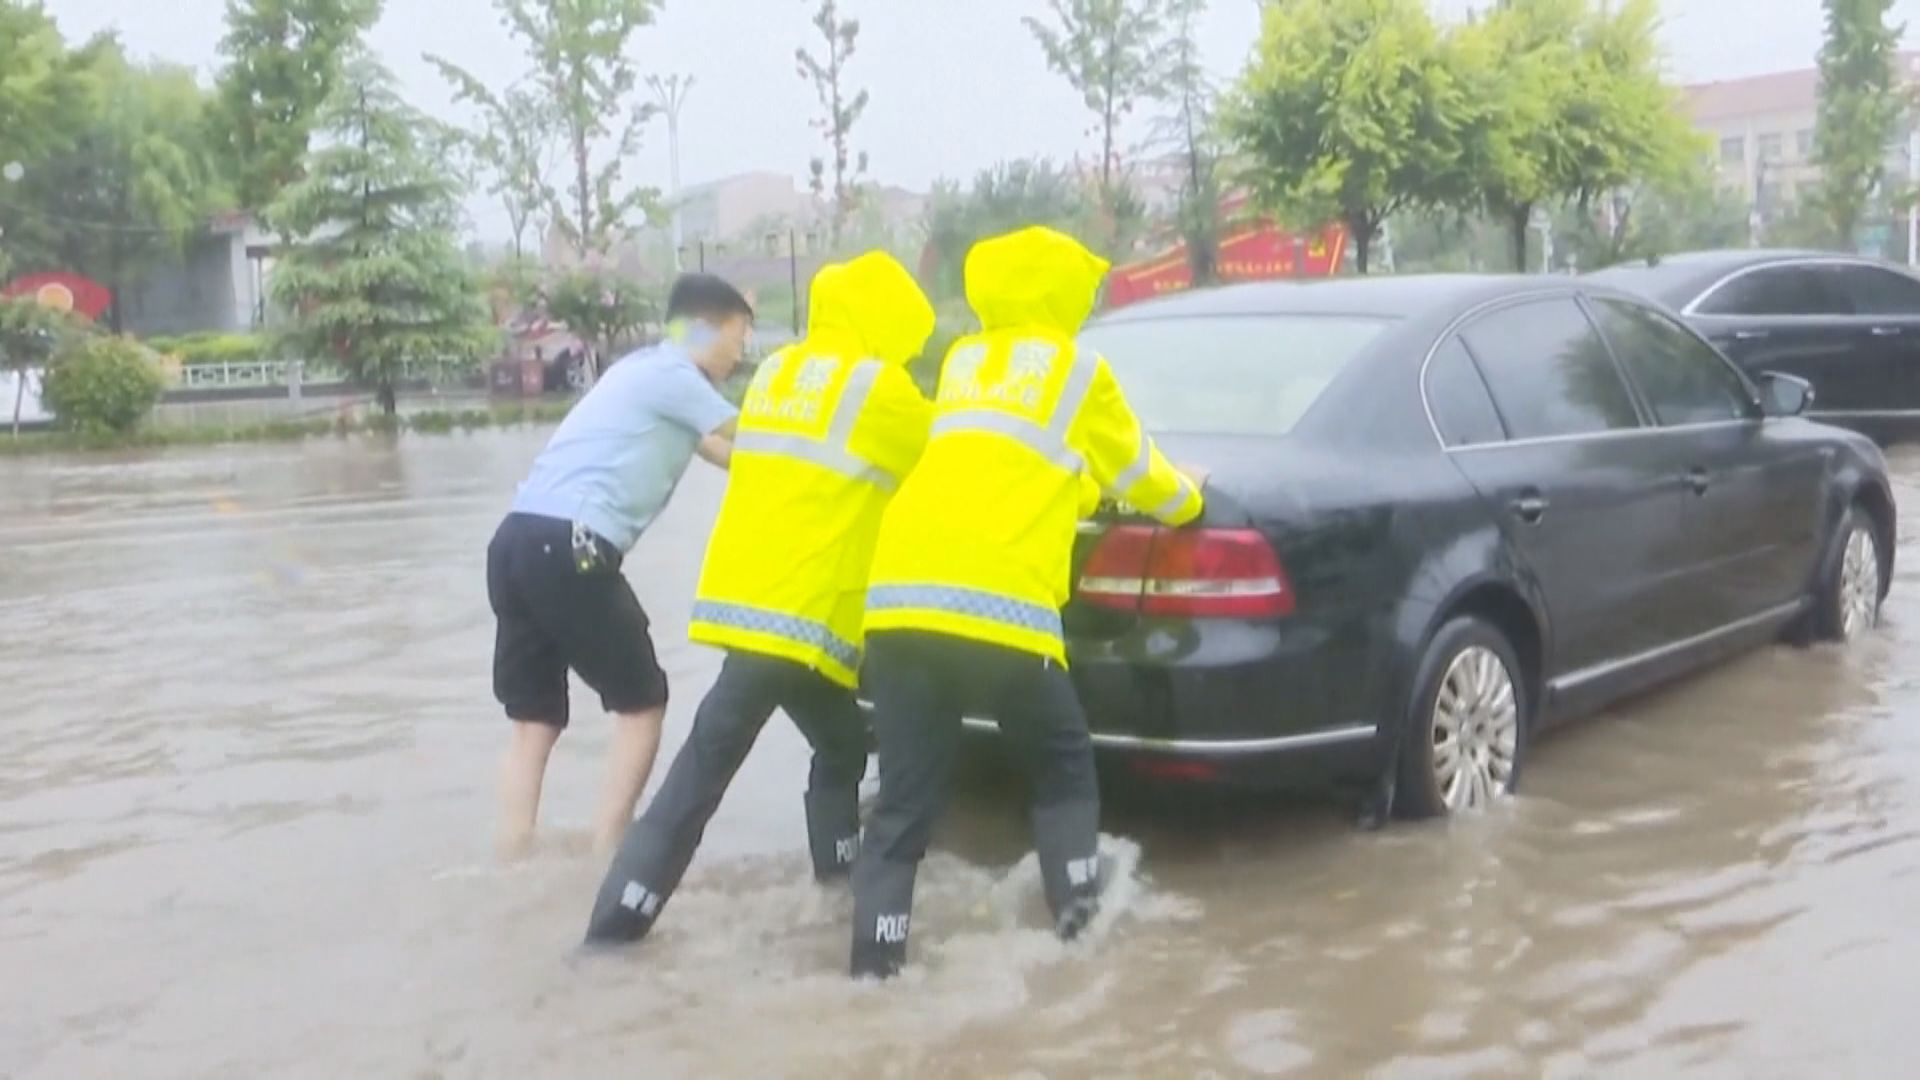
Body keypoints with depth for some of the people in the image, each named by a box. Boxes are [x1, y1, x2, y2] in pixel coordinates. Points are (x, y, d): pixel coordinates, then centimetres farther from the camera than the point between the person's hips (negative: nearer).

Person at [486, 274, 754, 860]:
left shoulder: (648, 372, 25)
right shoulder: (672, 375, -3)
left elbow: (727, 453, 24)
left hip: (517, 541, 9)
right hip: (568, 549, -9)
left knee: (533, 717, 12)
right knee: (641, 701, 6)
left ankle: (513, 863, 9)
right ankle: (607, 851, 5)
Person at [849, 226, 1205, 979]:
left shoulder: (962, 363, 25)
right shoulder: (1078, 371, 12)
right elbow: (1137, 475, 26)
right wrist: (1187, 500, 47)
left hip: (901, 598, 4)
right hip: (999, 607, -4)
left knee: (905, 799, 9)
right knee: (1064, 770, 19)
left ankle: (875, 960, 3)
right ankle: (1080, 918, 14)